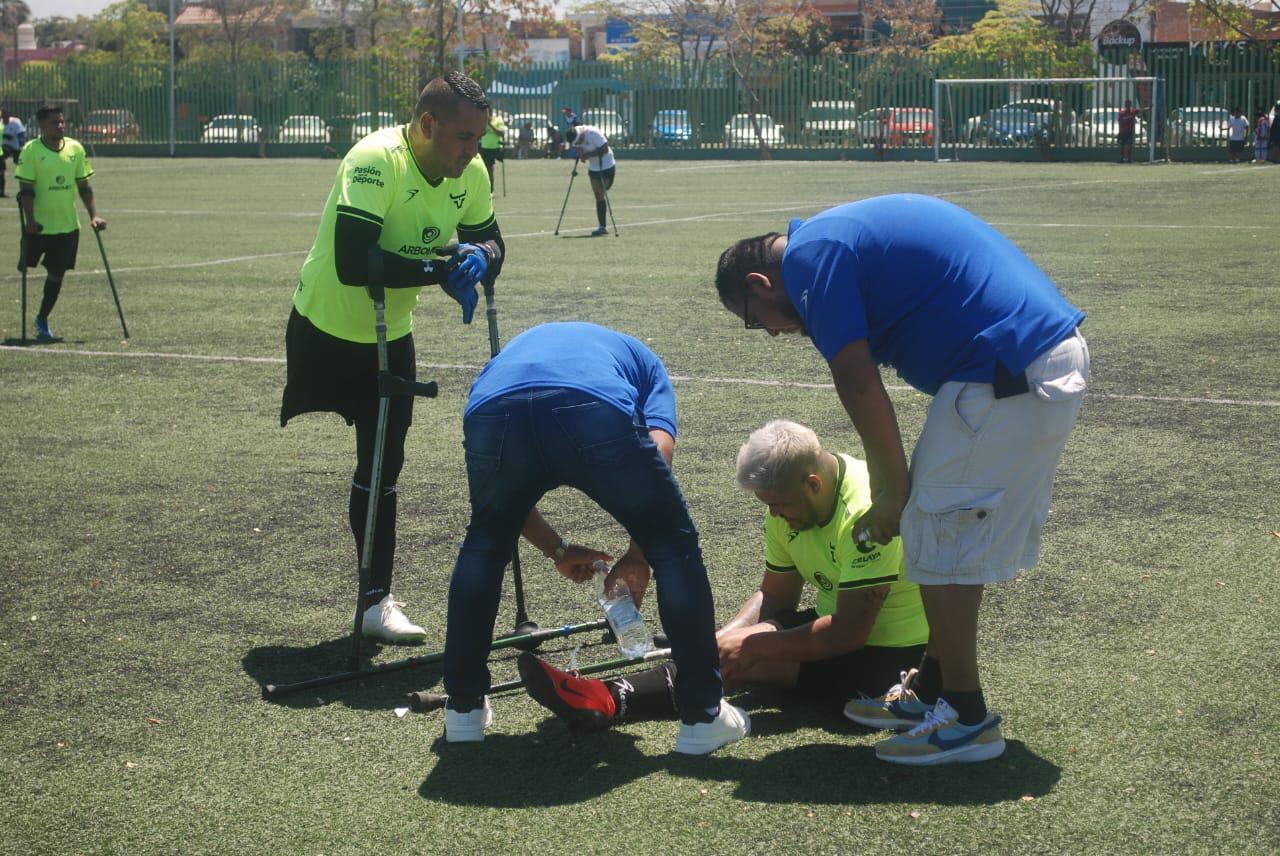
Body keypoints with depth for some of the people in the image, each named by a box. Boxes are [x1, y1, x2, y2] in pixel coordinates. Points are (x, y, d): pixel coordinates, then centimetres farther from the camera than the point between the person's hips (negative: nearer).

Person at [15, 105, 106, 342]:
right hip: (39, 225, -4)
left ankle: (42, 320, 22)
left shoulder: (75, 148, 3)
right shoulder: (31, 150, -10)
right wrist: (30, 220, -22)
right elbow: (26, 189, -13)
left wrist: (93, 215, 0)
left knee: (56, 274, 7)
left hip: (68, 225, 4)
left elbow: (84, 186, 8)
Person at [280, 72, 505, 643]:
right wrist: (443, 269, -37)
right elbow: (353, 262, -40)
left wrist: (479, 260, -20)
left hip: (391, 336, 6)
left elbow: (488, 239, 5)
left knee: (382, 467, 6)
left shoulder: (470, 174, -10)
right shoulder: (376, 161, -30)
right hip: (325, 330, -6)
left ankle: (375, 600, 14)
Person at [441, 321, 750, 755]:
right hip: (598, 410, -3)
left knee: (484, 544, 33)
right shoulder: (642, 360, 39)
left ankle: (463, 706, 35)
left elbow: (501, 499, 39)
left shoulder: (516, 348, 46)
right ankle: (701, 713, 21)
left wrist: (556, 549, 48)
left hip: (492, 411, 3)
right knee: (674, 547, 20)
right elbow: (660, 447, 15)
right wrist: (638, 555, 20)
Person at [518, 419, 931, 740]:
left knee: (746, 656, -25)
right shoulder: (789, 507, 0)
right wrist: (725, 638, -12)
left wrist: (751, 646, -25)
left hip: (887, 652, -8)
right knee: (725, 647, -13)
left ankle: (610, 702, -31)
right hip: (841, 625, 8)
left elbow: (850, 632, -27)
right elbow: (774, 596, 7)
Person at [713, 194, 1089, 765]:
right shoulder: (847, 233, 22)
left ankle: (966, 718, 7)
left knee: (938, 539, -1)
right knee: (952, 533, 19)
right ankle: (935, 687, 29)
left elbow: (859, 385, -12)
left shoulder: (809, 256, -7)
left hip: (1008, 380, -10)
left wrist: (893, 493, -3)